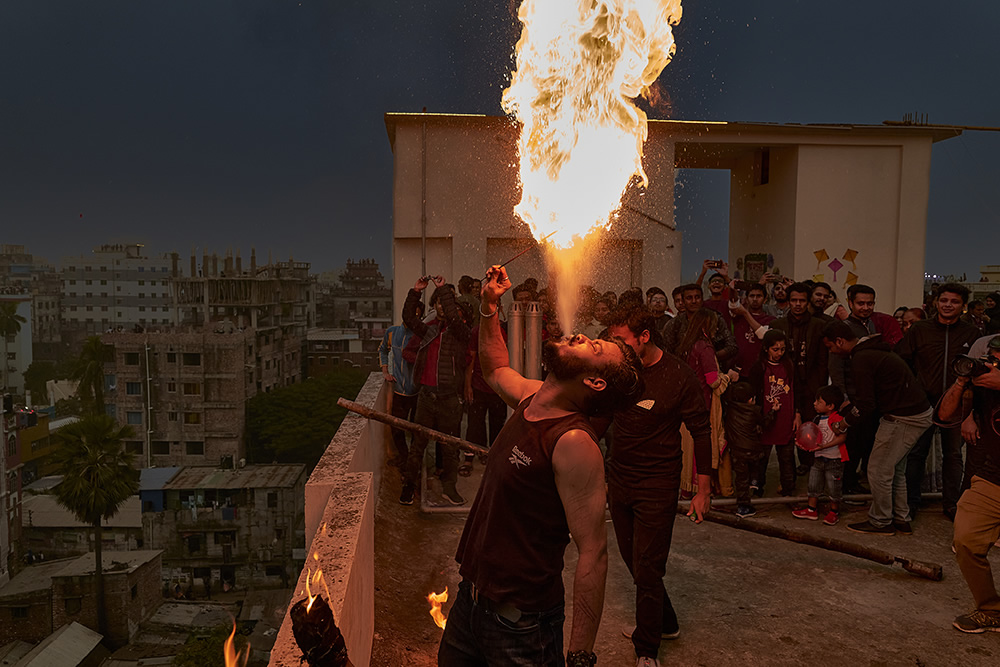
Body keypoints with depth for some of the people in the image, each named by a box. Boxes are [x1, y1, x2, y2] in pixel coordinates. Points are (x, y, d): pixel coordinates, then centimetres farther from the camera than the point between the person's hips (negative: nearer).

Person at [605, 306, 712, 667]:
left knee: (647, 569, -2)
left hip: (657, 486, -5)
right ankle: (664, 623, 38)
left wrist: (703, 490, -6)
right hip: (618, 480, 5)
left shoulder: (678, 375, -13)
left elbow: (701, 432, -6)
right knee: (633, 561, 15)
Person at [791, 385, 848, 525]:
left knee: (833, 486, 5)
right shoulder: (818, 419, 7)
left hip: (833, 459, -8)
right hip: (818, 457, 8)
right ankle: (811, 510, 24)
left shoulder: (836, 419, -19)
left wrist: (824, 446, -30)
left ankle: (834, 511, 23)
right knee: (814, 484, 13)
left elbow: (842, 437, -25)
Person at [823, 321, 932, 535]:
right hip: (920, 413, 10)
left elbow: (866, 404, -18)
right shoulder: (874, 349, 15)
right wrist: (847, 410, 19)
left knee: (879, 470, 1)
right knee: (895, 469, 19)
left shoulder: (861, 360, -17)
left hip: (903, 419, -10)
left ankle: (881, 522, 14)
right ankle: (901, 519, 27)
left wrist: (844, 422, -3)